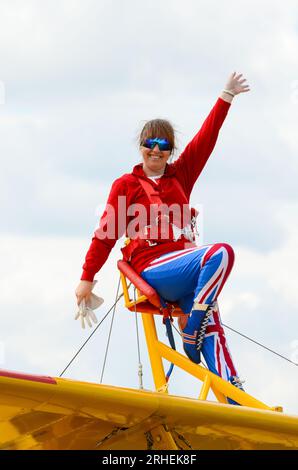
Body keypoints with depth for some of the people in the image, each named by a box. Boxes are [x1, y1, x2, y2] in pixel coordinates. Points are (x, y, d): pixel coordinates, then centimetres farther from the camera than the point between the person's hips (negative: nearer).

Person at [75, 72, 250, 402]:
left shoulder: (180, 176, 21)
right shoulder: (126, 185, 10)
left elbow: (205, 140, 20)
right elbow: (107, 232, 7)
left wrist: (226, 97, 16)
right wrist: (87, 278, 4)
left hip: (184, 270, 5)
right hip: (153, 269, -5)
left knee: (211, 327, -17)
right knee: (221, 253, -29)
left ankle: (235, 398, -31)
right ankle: (191, 336, -27)